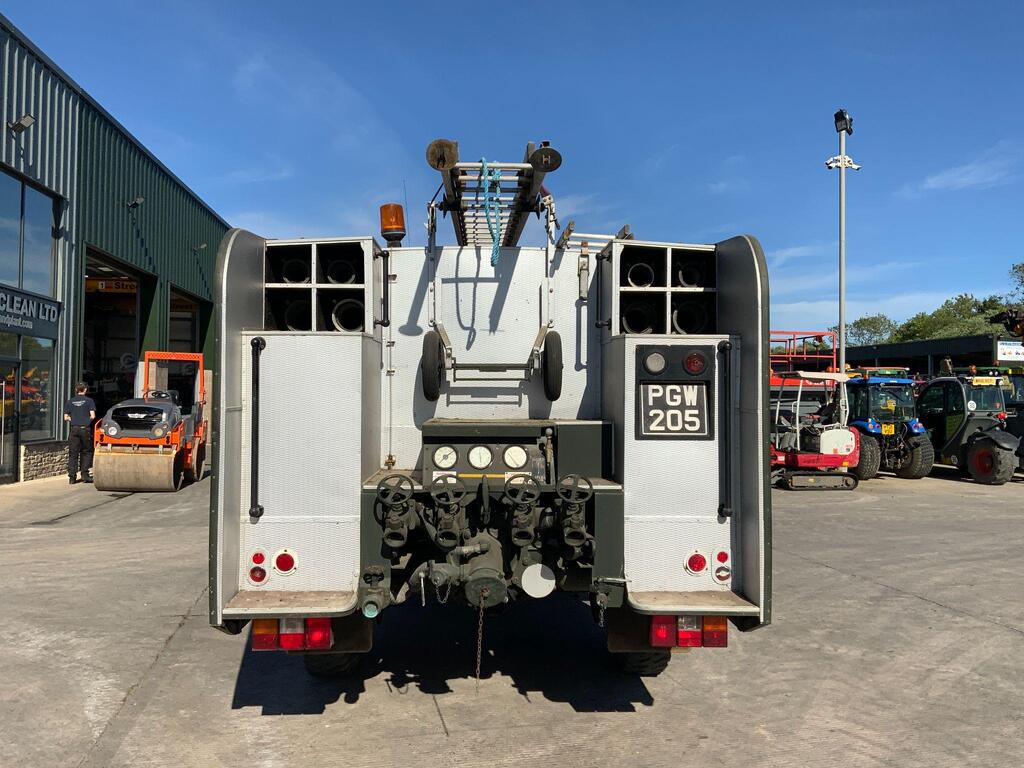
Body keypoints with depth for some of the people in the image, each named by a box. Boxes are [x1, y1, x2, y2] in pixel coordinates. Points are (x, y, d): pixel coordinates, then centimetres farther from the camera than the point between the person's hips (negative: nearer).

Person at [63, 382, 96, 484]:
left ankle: (72, 476, 1)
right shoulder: (89, 400, -2)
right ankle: (85, 475, 6)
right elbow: (92, 416, -8)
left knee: (73, 453, 4)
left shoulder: (70, 402, 7)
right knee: (86, 452, 9)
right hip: (85, 429, -2)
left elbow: (66, 418, 4)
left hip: (74, 429, 2)